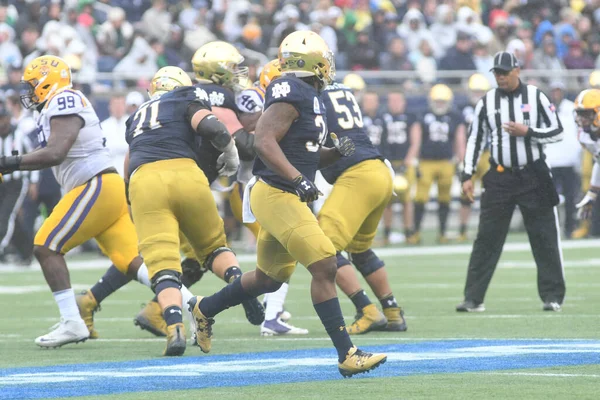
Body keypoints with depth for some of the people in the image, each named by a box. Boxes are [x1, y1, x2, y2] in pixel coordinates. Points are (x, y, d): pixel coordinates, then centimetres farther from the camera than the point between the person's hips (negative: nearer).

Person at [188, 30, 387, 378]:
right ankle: (347, 355, -14)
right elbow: (264, 142, -23)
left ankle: (205, 309, 42)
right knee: (325, 267, -14)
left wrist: (338, 152, 8)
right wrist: (298, 179, -28)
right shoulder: (291, 92, -14)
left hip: (287, 196, 10)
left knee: (270, 278, 23)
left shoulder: (311, 98, 16)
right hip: (276, 195, -10)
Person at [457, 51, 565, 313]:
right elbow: (475, 139, 9)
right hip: (500, 176, 1)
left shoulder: (536, 97, -1)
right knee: (487, 239, -1)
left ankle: (552, 297, 8)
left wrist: (527, 131, -16)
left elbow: (557, 132, -1)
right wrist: (468, 176, 4)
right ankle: (473, 299, 1)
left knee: (545, 238, 0)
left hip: (533, 175, -1)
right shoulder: (487, 102, 4)